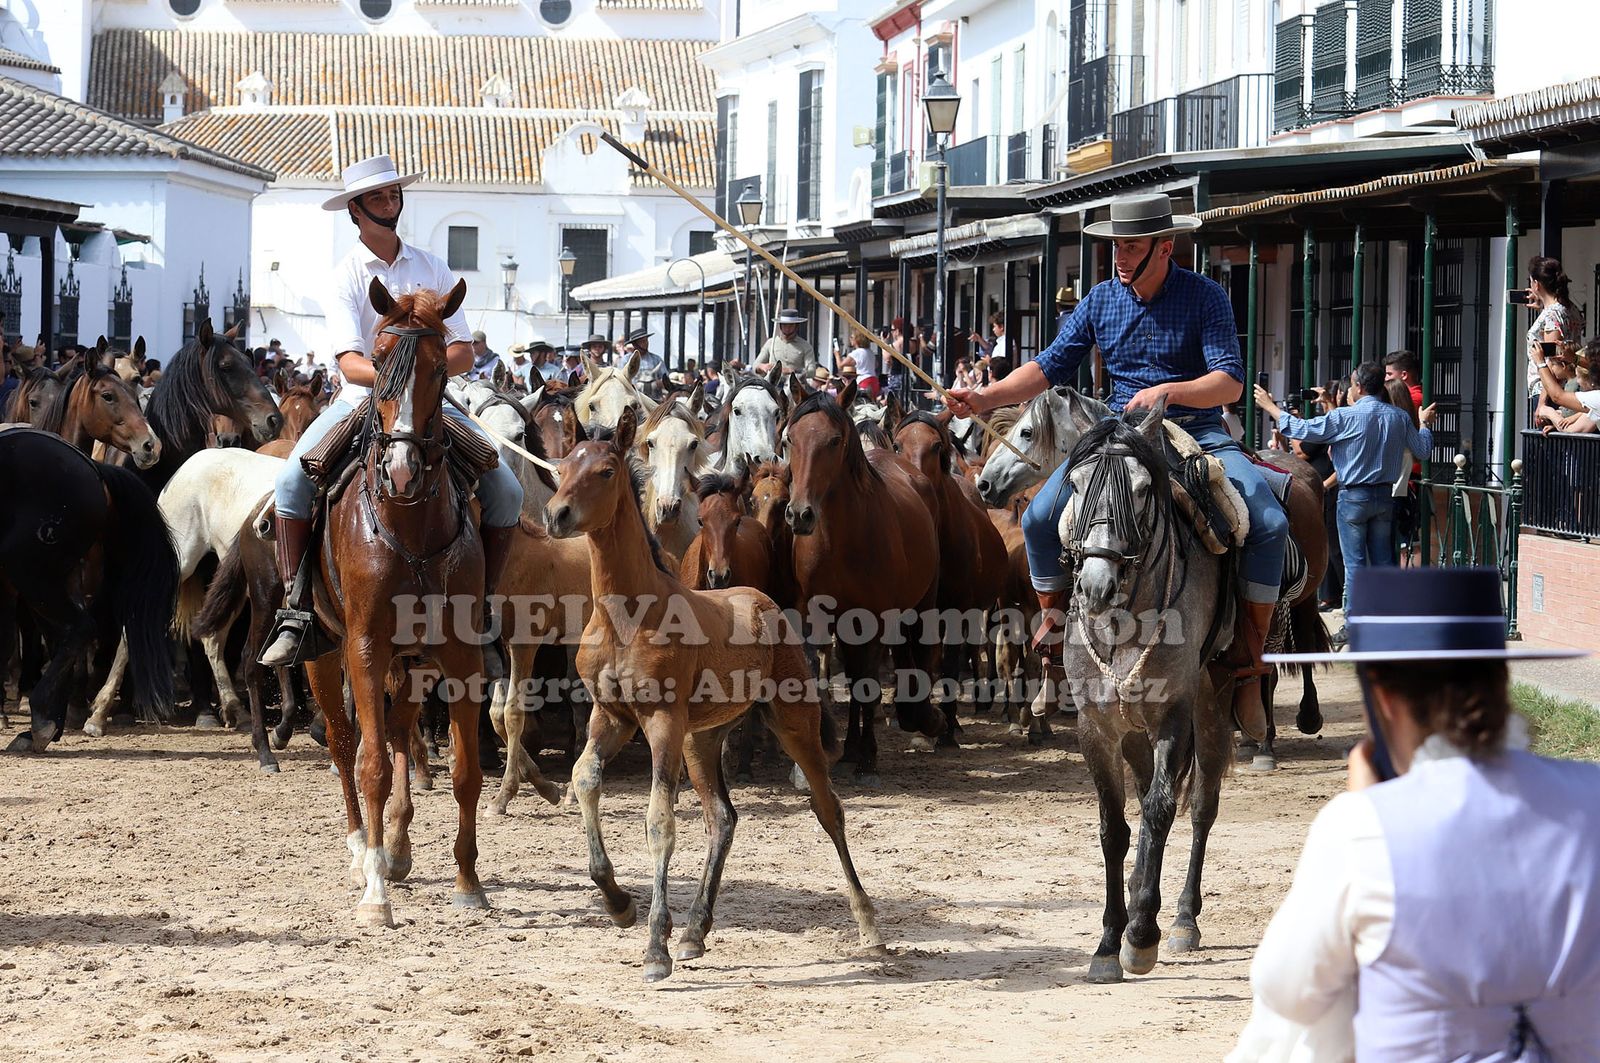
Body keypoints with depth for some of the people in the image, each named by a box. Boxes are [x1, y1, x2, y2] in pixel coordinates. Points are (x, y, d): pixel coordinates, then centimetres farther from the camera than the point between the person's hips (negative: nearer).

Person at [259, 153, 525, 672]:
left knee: (506, 492, -15)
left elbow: (463, 352, 3)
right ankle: (295, 611, -20)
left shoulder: (432, 269, 8)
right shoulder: (345, 277, -1)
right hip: (359, 402, -2)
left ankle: (482, 611, -1)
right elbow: (349, 361, -13)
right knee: (292, 480, -28)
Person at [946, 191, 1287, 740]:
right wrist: (988, 397, -10)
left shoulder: (1205, 297, -7)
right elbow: (1051, 366, 5)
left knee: (1269, 522, -26)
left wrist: (1167, 392, -30)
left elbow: (1231, 382, -14)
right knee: (1040, 517, -18)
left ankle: (1248, 668, -16)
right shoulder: (1102, 300, 5)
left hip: (1198, 432, -3)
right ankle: (1052, 632, 4)